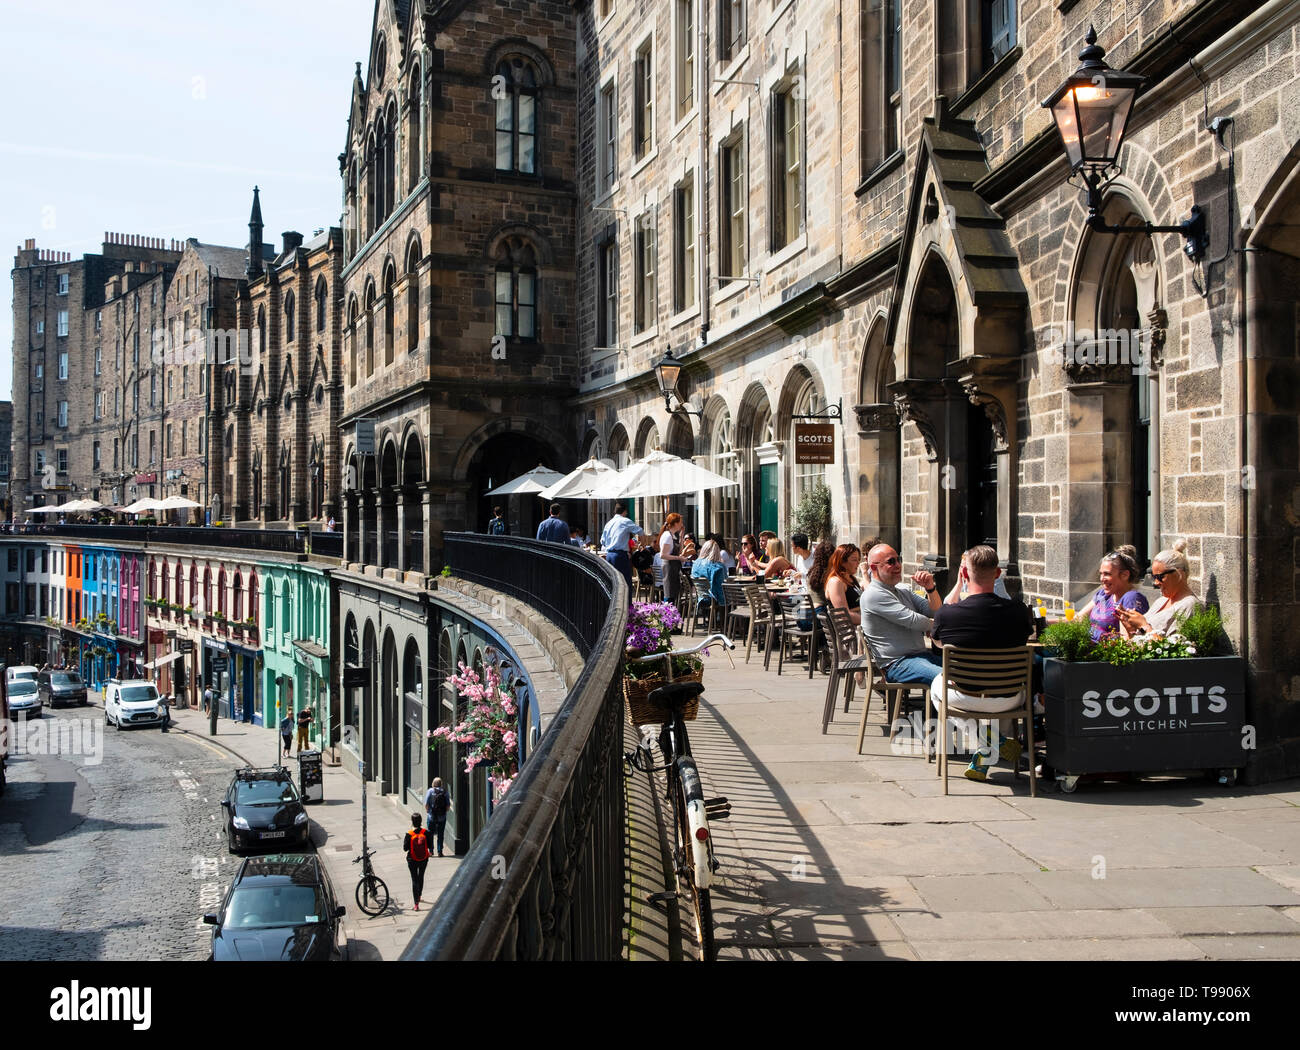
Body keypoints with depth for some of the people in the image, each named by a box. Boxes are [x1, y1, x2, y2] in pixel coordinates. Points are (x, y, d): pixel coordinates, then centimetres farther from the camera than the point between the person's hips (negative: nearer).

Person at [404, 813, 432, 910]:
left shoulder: (409, 834, -19)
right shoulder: (425, 833, -14)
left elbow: (405, 849, -12)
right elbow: (429, 845, -6)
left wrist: (404, 841, 5)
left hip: (412, 860, -2)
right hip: (424, 859, 2)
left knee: (414, 880, 5)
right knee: (421, 877, 25)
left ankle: (416, 904, -1)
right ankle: (419, 896, 44)